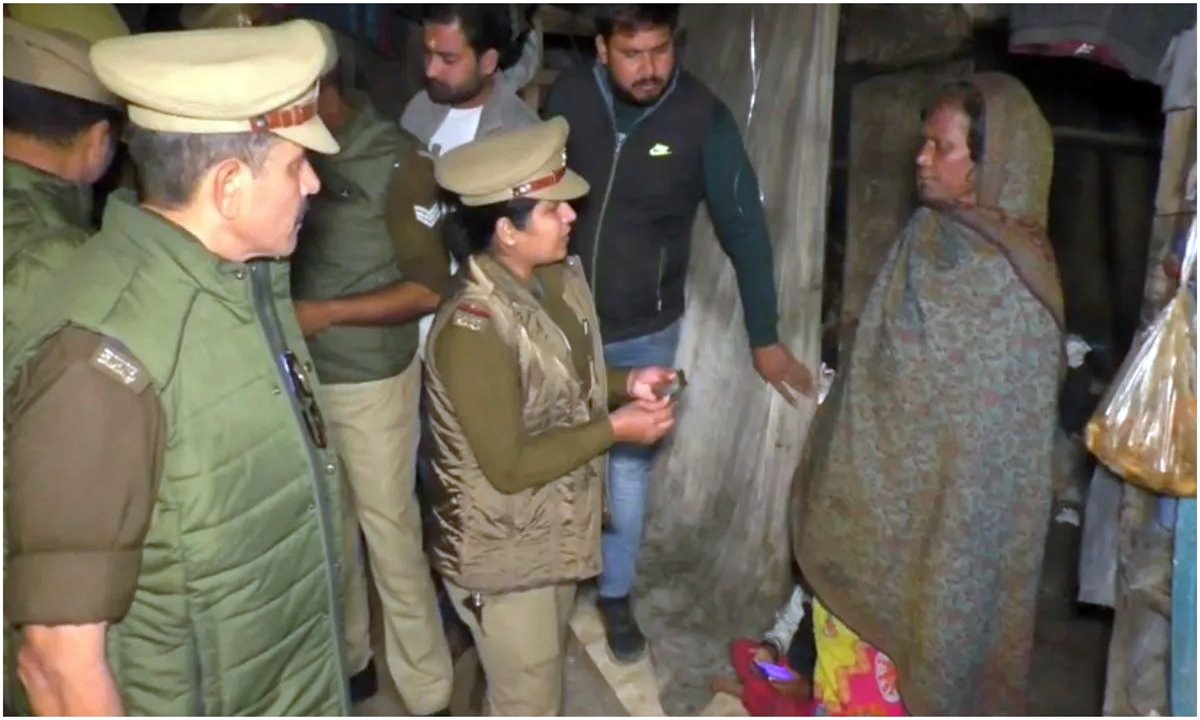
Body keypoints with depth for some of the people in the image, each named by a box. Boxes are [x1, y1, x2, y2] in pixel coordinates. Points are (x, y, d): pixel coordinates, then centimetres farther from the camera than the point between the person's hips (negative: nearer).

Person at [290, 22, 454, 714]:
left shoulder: (398, 161, -15)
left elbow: (429, 288, -15)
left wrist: (325, 313, -19)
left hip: (371, 381, -5)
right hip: (303, 374, 5)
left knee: (391, 534, 4)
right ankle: (348, 657, 39)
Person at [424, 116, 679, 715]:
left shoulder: (557, 278, -4)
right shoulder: (473, 328, -31)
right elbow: (509, 466, -27)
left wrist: (624, 384, -7)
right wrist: (615, 428, -22)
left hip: (555, 527, 8)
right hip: (503, 549, -8)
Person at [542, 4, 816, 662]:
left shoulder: (703, 117, -16)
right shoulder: (567, 98, -11)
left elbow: (743, 226, -11)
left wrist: (764, 337, -9)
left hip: (646, 333, -1)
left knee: (628, 466, 12)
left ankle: (615, 594, 35)